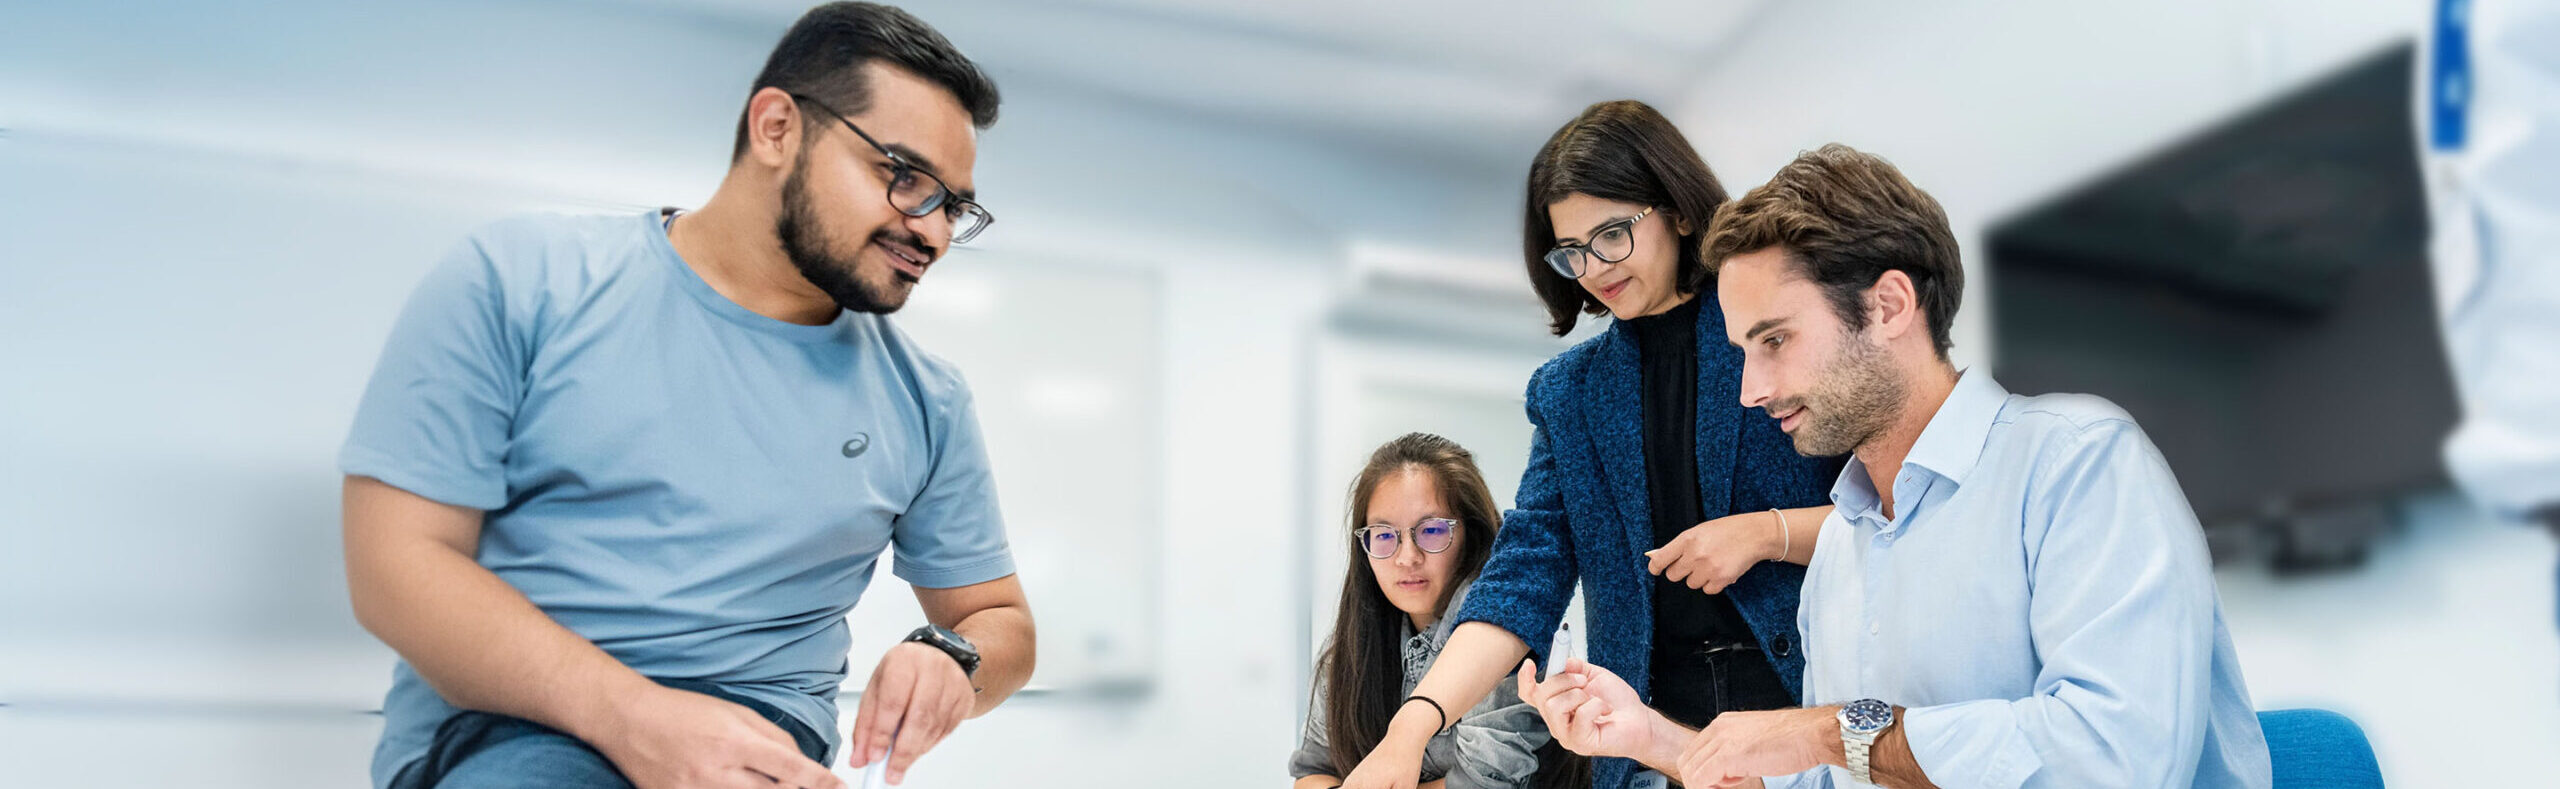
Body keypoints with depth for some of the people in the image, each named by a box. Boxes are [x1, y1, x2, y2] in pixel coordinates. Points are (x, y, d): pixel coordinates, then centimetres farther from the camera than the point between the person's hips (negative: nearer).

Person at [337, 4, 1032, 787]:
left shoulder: (924, 400, 10)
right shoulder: (519, 281, 1)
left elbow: (1000, 619, 18)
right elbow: (397, 560, -6)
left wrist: (950, 660, -9)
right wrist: (630, 716, -21)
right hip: (503, 721, -2)